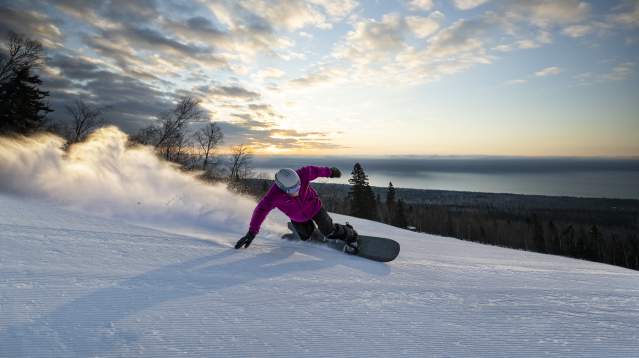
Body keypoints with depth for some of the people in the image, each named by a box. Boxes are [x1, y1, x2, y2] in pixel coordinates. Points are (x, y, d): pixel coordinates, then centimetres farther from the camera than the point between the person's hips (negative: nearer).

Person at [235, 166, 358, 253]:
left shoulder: (303, 174, -35)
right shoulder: (274, 195, -38)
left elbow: (315, 170, -15)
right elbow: (261, 211, -32)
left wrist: (330, 171, 4)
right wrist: (252, 232, -32)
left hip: (314, 207, -1)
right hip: (298, 219, 1)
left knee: (329, 231, -5)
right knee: (306, 236, 14)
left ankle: (350, 235, 21)